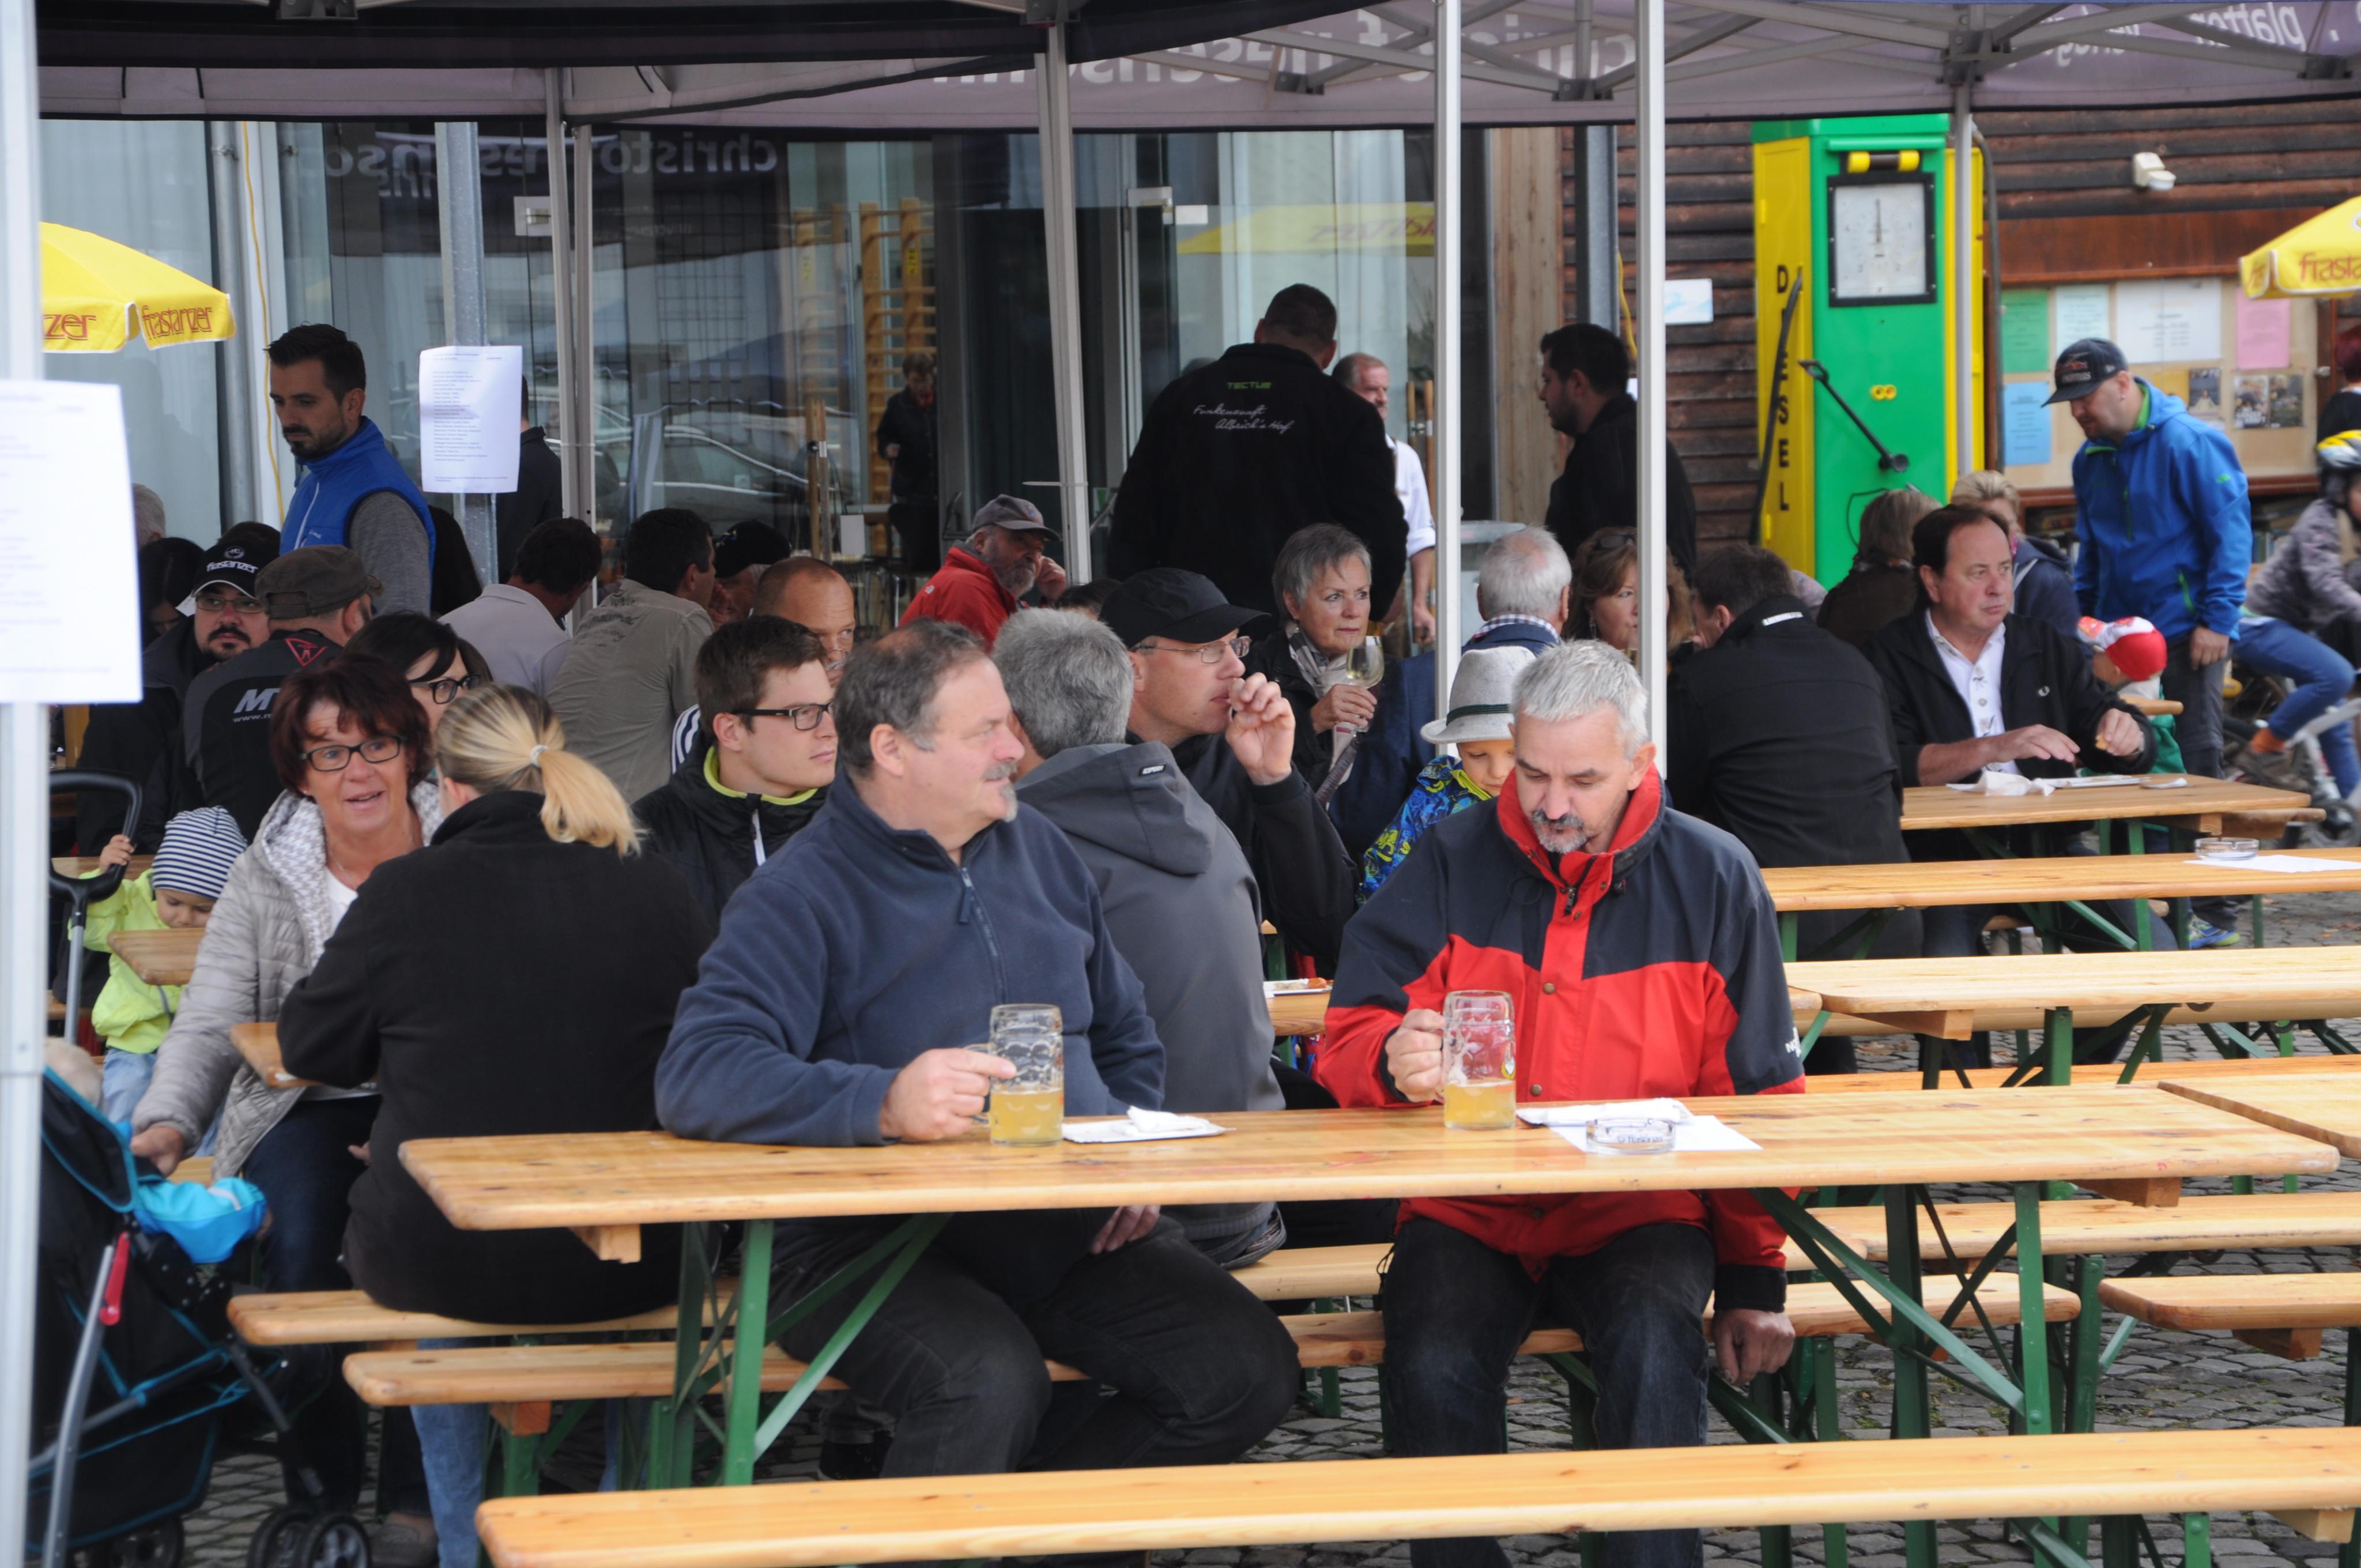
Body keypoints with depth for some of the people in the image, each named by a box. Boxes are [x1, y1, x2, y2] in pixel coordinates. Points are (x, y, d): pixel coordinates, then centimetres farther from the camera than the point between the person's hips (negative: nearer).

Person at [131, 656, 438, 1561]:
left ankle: (416, 1493, -14)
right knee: (296, 1244, -27)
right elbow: (209, 1025, 0)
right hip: (305, 1104, 1)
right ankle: (322, 1491, -8)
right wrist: (167, 1120, -19)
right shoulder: (264, 878, 4)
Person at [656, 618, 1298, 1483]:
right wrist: (883, 1102, -35)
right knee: (990, 1384, -36)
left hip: (1074, 1228, 7)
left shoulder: (1038, 849, 17)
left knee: (1248, 1368, -14)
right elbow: (697, 1076, -21)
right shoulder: (803, 895, -6)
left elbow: (1126, 1037, 28)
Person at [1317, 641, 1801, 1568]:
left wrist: (1754, 1281, 3)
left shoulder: (1713, 880, 5)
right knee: (1435, 1368, -29)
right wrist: (1395, 1064, -26)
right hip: (1470, 1212, 0)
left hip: (1641, 1214, 0)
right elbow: (1349, 1042, 0)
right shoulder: (1450, 866, 4)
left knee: (1657, 1356, -32)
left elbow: (1758, 1099, 9)